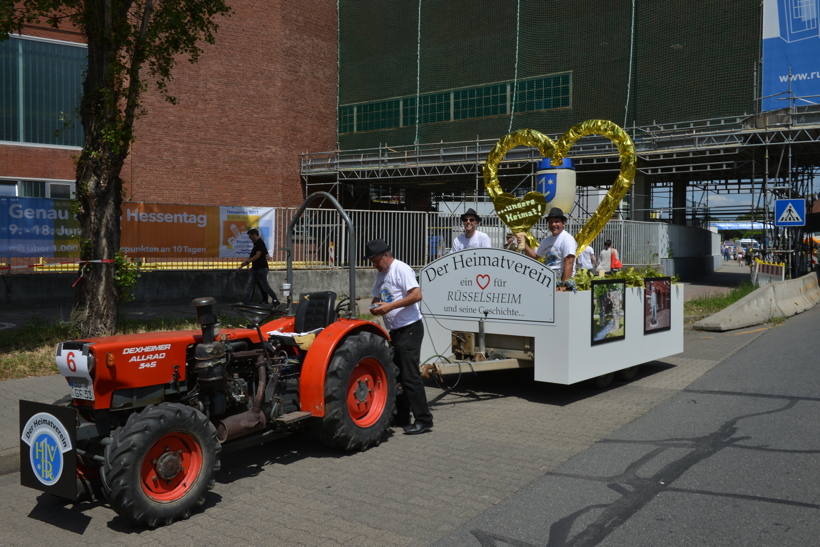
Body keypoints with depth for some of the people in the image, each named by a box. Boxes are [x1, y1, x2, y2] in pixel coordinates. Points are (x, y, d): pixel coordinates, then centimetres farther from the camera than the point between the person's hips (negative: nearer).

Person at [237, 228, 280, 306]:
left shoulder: (260, 243, -14)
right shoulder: (256, 243, 15)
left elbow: (257, 256, -21)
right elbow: (252, 256, 19)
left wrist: (247, 262, -21)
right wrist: (243, 265, 17)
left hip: (261, 269, -9)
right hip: (255, 269, 9)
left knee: (264, 286, 0)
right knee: (249, 286, 2)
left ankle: (275, 300, 14)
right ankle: (246, 303, 0)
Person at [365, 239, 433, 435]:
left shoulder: (401, 270, -13)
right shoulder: (381, 275, 16)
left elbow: (417, 295, -23)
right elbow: (377, 298, 25)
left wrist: (390, 306, -24)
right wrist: (375, 307, 0)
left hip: (410, 329, -10)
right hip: (395, 331, 10)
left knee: (410, 376, -11)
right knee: (396, 375, 14)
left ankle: (423, 420, -6)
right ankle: (402, 417, 23)